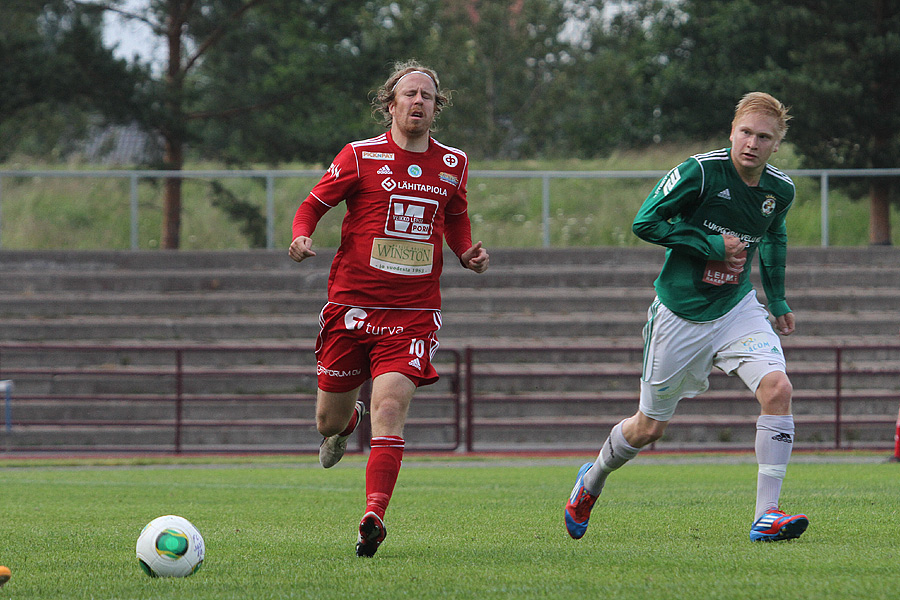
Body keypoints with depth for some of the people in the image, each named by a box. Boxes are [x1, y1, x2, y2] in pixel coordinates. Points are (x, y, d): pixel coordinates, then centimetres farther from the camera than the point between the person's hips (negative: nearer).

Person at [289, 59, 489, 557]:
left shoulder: (453, 165, 10)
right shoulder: (360, 157, -1)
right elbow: (311, 206, 5)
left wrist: (468, 254, 6)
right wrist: (302, 237, -16)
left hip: (414, 313, 0)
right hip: (351, 305, 0)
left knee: (390, 407, -20)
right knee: (329, 420, 7)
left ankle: (374, 516, -27)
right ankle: (348, 421, 46)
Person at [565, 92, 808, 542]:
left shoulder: (780, 190, -2)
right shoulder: (701, 171, -20)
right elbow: (645, 222, -17)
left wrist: (777, 300, 18)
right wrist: (711, 245, -22)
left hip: (737, 308, 4)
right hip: (680, 314, -3)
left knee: (777, 388, -23)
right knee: (649, 427, 9)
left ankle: (767, 514, -19)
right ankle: (590, 483, 41)